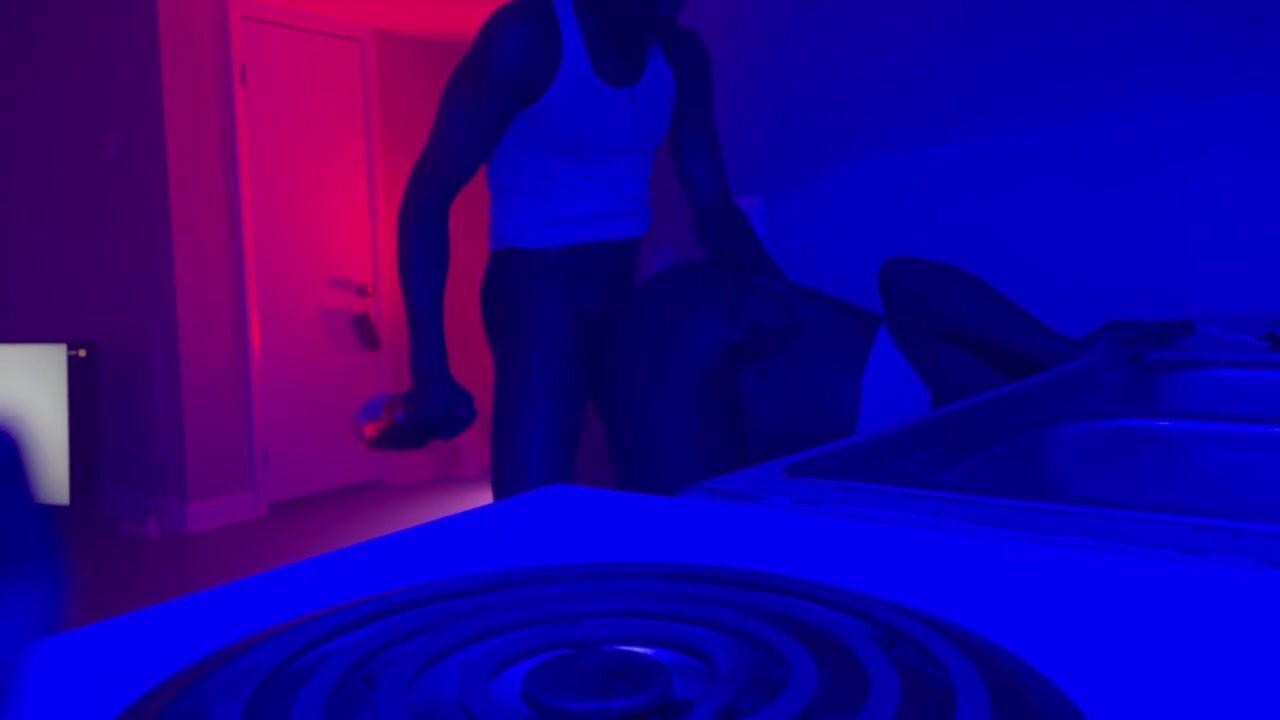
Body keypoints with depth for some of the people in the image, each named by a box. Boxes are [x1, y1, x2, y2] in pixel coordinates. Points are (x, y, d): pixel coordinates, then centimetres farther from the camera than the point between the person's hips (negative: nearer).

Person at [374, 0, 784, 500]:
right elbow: (427, 197, -14)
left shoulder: (680, 56, 3)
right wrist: (430, 371, -21)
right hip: (536, 292, -6)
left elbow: (712, 204, 7)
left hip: (633, 295, 6)